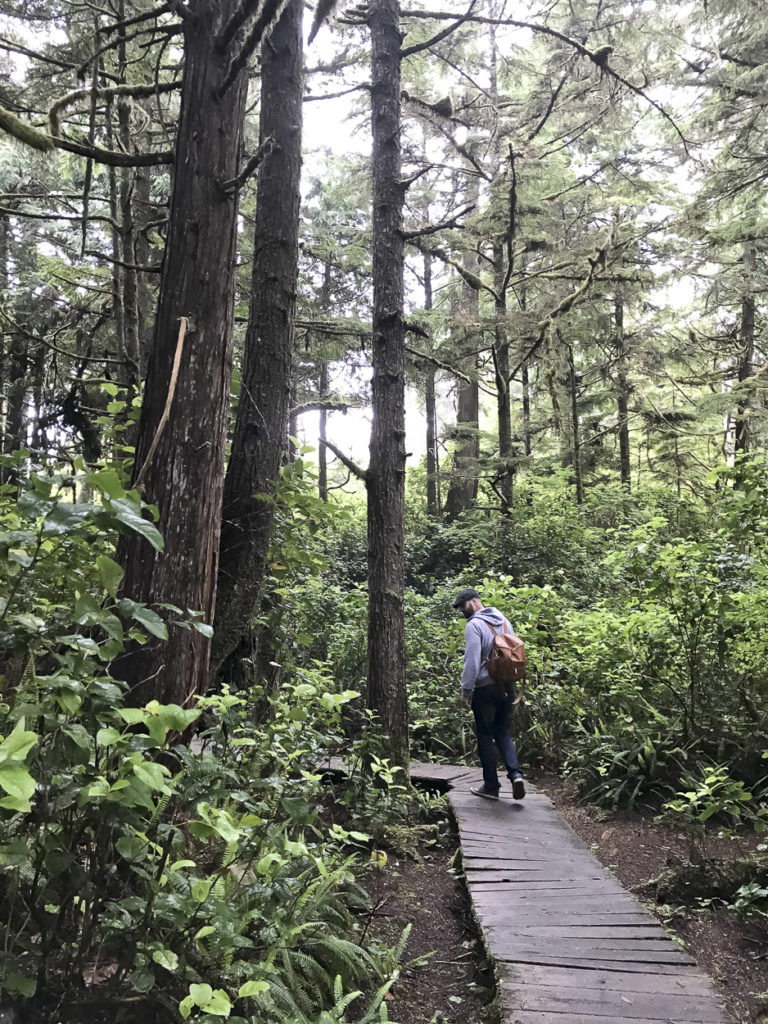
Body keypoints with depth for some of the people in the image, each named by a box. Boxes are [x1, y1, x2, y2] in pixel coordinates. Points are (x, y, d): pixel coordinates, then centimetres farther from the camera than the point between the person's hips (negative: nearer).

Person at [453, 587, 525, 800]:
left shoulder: (474, 625, -12)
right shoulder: (504, 621, 11)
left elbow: (472, 660, -18)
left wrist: (466, 690, -11)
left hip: (485, 687, -6)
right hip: (507, 686, 7)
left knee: (485, 736, 6)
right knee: (503, 733, 15)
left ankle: (491, 786, 12)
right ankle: (515, 773, -4)